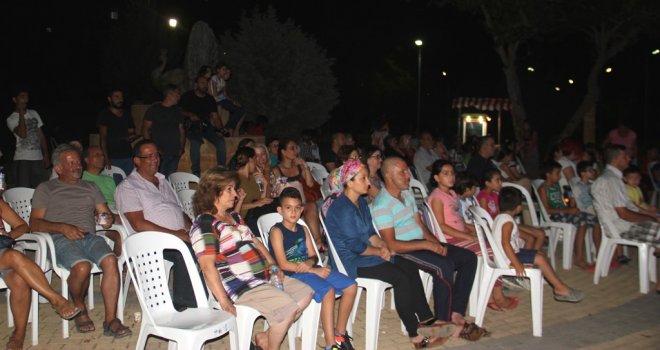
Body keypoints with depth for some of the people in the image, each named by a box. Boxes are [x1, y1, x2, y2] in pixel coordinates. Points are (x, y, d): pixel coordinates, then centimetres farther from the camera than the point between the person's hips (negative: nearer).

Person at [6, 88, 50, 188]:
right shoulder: (11, 119, 1)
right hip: (22, 159, -3)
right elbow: (23, 134, -17)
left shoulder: (34, 113, 14)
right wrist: (21, 113, -11)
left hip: (38, 158, 4)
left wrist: (46, 155, 8)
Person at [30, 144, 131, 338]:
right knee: (82, 267, -35)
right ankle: (79, 308, -3)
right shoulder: (45, 189, 17)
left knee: (111, 260, -31)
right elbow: (35, 223, 6)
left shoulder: (90, 187, 28)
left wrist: (108, 219, -5)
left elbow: (105, 212, 22)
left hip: (90, 236, 3)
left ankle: (110, 321, -29)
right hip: (61, 239, -3)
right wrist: (63, 227, -12)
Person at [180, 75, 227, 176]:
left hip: (206, 126, 4)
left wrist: (221, 128, -6)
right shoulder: (187, 96, 11)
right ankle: (196, 171, -31)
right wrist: (189, 115, -10)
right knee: (195, 141, -36)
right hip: (192, 126, -3)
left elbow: (215, 117, 13)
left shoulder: (210, 99, 19)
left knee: (220, 141, -23)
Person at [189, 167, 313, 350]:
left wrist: (273, 265, 6)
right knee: (287, 307, -22)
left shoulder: (234, 217, 18)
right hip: (238, 285, -10)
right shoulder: (205, 224, -12)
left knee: (305, 293, 4)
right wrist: (224, 302, -25)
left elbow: (254, 241, 22)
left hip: (262, 276, 10)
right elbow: (207, 266, -20)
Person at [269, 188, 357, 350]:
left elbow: (313, 256, 15)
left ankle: (340, 333, 10)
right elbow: (283, 264, -14)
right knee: (328, 291, -31)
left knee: (351, 286, -4)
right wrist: (313, 271, -16)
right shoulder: (277, 231, -6)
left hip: (310, 269, 8)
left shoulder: (302, 229, 16)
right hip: (291, 275, -7)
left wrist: (310, 263, -12)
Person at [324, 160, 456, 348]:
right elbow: (354, 245, -22)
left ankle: (426, 319, 4)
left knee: (411, 267, -2)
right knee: (401, 278, -20)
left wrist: (382, 245, -5)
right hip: (350, 261, -10)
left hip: (364, 254, 10)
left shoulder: (361, 202, 12)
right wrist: (379, 252, -10)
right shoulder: (342, 208, -20)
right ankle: (415, 335, -10)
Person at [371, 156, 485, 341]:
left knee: (469, 258, -3)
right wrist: (426, 245, -22)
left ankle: (456, 314, -6)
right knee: (444, 266, -31)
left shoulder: (407, 194, 14)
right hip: (403, 250, -9)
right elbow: (391, 245, -20)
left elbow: (421, 225, 15)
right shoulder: (381, 205, -15)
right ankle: (444, 322, -14)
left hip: (422, 243, 9)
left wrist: (436, 243, -4)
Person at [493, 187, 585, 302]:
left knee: (541, 254, 13)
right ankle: (560, 288, -4)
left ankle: (558, 286, 12)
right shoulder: (508, 221, -20)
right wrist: (517, 264, -30)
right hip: (508, 258, -11)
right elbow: (505, 243, -30)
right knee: (539, 259, -14)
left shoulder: (500, 217, 11)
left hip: (513, 252, 11)